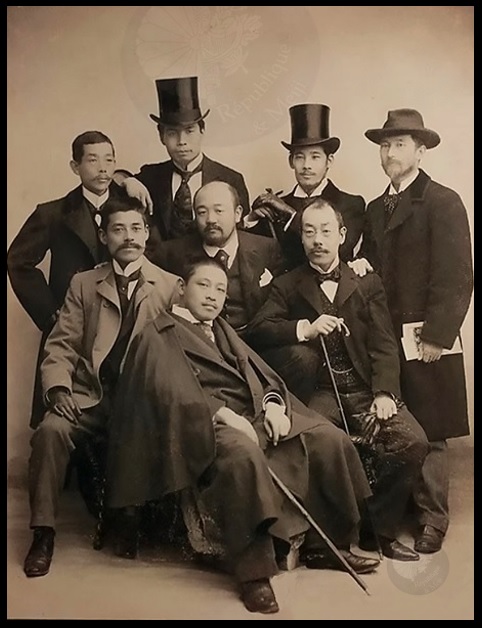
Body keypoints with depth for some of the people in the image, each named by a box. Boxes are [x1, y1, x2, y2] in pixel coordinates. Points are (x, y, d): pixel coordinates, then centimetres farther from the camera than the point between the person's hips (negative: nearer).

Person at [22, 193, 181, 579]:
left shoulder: (171, 286, 8)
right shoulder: (83, 284, 13)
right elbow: (61, 345, 7)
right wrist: (58, 386, -12)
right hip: (91, 395, 2)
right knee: (51, 429, -26)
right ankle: (43, 532, -11)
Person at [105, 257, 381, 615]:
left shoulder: (224, 331, 26)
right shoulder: (160, 336, 5)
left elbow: (261, 373, 17)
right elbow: (173, 391, -11)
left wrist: (273, 402, -6)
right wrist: (224, 415, -25)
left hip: (257, 414, 7)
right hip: (208, 425, -7)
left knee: (330, 439, -10)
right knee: (244, 454, -40)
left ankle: (325, 545, 1)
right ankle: (255, 571, -31)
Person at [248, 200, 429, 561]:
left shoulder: (368, 284, 14)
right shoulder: (287, 286, 13)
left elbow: (384, 345, 4)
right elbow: (259, 329, -2)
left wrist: (384, 393, -11)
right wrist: (305, 328, -16)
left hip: (366, 391, 2)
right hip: (320, 393, -1)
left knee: (413, 441, -22)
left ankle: (381, 529, 0)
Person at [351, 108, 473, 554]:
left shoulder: (443, 202, -5)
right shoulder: (376, 209, 16)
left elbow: (457, 279, -11)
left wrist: (436, 337, -16)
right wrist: (362, 265, -2)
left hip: (424, 339, -6)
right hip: (384, 336, 6)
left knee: (427, 433, 1)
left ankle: (431, 521, 15)